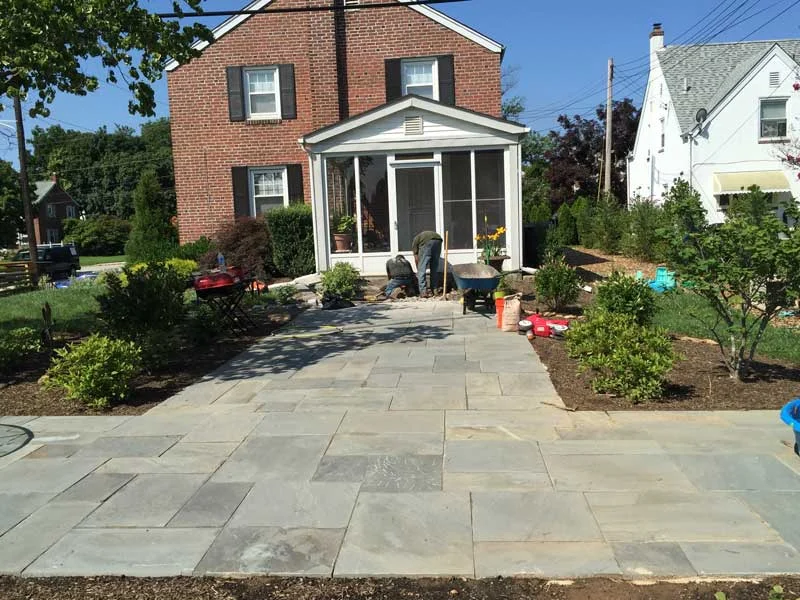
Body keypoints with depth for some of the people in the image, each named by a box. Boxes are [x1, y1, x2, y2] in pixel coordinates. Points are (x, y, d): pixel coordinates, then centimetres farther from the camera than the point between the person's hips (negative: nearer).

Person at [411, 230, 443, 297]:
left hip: (426, 242, -5)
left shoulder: (415, 240, 30)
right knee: (435, 268, 17)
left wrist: (418, 270, 40)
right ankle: (434, 289, 20)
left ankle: (423, 291, 0)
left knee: (421, 269, 5)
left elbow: (416, 258, 26)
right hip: (438, 240, 5)